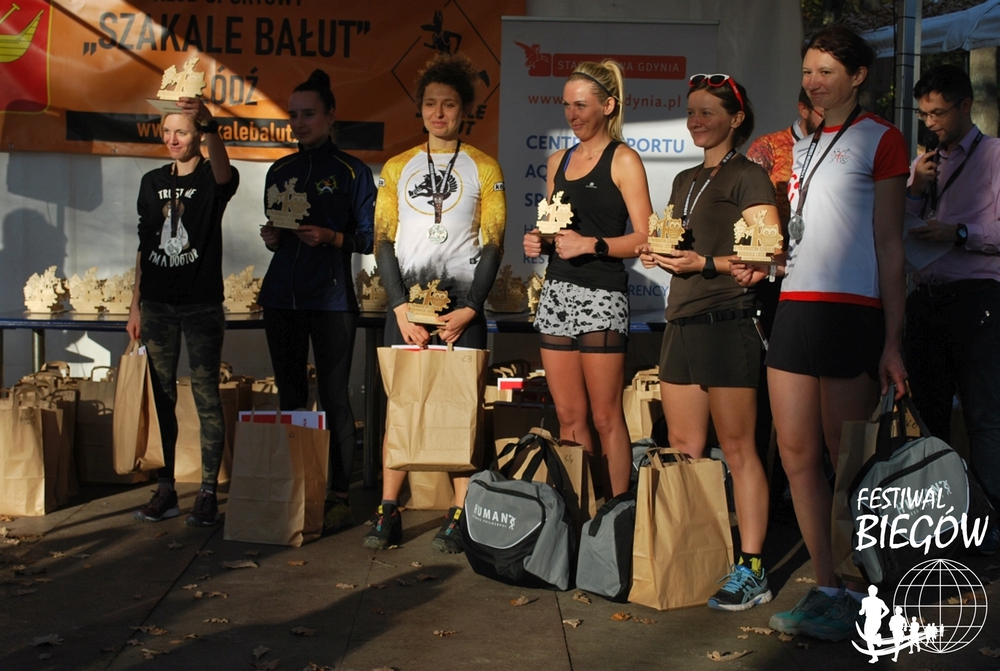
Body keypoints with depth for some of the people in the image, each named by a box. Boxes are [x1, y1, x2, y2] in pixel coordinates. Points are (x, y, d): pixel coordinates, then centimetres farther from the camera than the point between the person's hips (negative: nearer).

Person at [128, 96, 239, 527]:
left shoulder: (212, 180, -3)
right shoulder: (152, 182, 12)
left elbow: (223, 169, -29)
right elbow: (144, 246, 16)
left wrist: (208, 124, -48)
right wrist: (136, 305, 12)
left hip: (202, 305, -5)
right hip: (157, 305, 5)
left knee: (206, 397, -3)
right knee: (161, 397, 7)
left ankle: (208, 493, 3)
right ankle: (164, 490, 14)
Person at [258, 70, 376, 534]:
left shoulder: (351, 172, 1)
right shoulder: (280, 171, 15)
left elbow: (368, 238, -2)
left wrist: (330, 237, -18)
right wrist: (271, 238, 0)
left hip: (332, 299, -5)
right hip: (281, 296, 5)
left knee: (334, 397, -5)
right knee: (290, 396, 9)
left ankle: (338, 495, 1)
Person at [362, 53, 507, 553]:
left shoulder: (484, 168, 7)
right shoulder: (396, 168, 12)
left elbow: (493, 244, 2)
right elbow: (383, 242, 7)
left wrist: (470, 308, -9)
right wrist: (401, 307, -6)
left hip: (463, 304, -2)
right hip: (406, 302, 2)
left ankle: (459, 516, 1)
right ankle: (389, 512, 4)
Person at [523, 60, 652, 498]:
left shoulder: (622, 159, -2)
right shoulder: (558, 161, 18)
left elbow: (644, 238, -8)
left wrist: (591, 244, -18)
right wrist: (539, 242, 6)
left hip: (601, 296, -6)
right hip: (557, 292, 6)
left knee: (605, 418, -4)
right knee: (568, 417, 7)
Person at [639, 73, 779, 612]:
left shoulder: (748, 177, -2)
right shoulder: (684, 181, 21)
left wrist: (705, 263, -21)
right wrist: (659, 255, 4)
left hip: (727, 320, -8)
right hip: (682, 321, 8)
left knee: (737, 449, -7)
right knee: (682, 448, 7)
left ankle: (751, 571, -2)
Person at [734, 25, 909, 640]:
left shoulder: (881, 139, 1)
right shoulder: (805, 145, 20)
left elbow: (888, 245, -4)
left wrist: (892, 340, -8)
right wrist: (767, 264, 6)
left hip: (851, 308, -6)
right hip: (795, 306, 7)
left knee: (848, 458, -3)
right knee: (798, 456, 3)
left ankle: (859, 596, 8)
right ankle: (825, 589, 12)